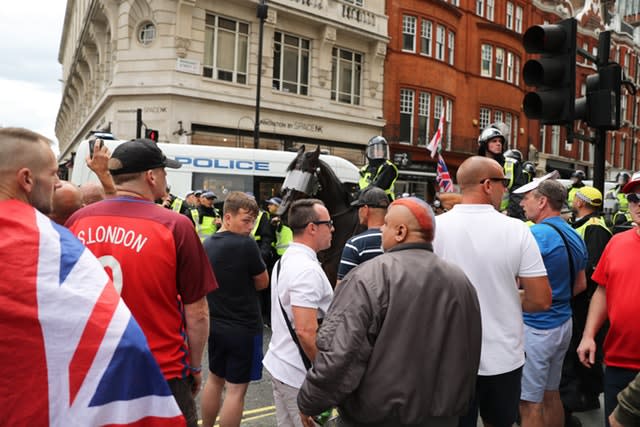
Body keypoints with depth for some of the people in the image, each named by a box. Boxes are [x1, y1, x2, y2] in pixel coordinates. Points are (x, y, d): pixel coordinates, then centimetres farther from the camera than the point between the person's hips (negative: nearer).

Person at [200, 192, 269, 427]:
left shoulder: (208, 243, 2)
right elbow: (263, 282, -9)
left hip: (215, 323, 8)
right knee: (236, 388, 2)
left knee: (215, 378, 23)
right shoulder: (246, 244, -21)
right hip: (243, 327, -8)